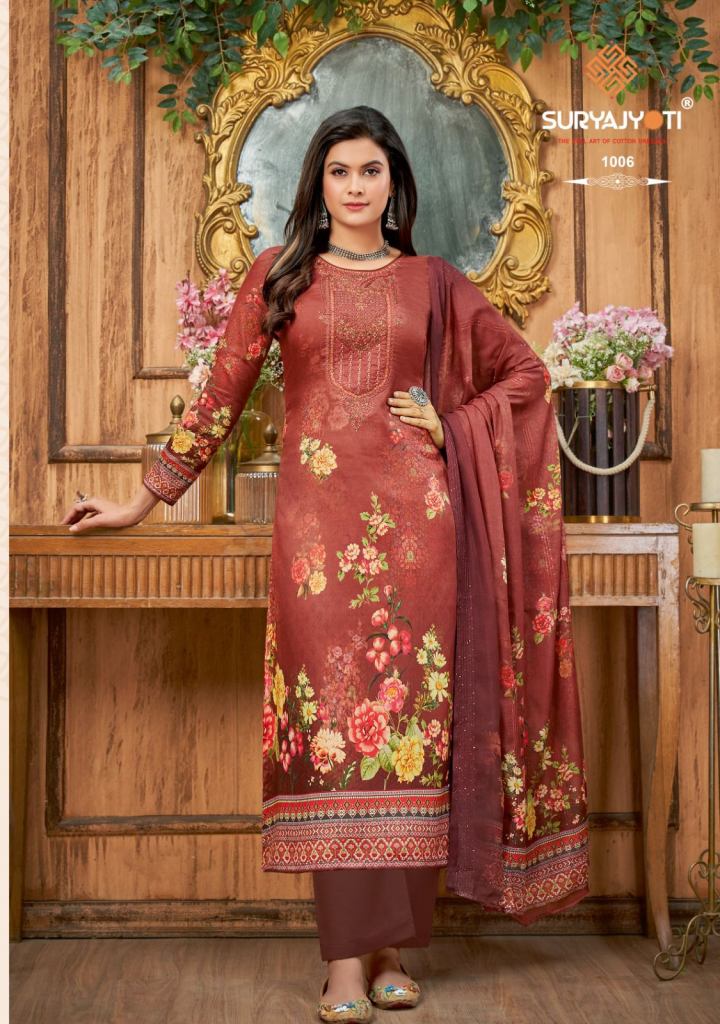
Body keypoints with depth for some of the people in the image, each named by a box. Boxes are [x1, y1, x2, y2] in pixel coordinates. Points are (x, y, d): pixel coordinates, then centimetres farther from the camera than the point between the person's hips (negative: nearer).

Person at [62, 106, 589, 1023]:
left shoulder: (434, 283, 13)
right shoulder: (279, 275, 11)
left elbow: (523, 370, 19)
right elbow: (222, 395, 11)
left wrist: (452, 428, 5)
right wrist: (145, 498, 10)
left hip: (414, 516, 1)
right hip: (319, 517, -1)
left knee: (410, 714, -1)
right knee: (332, 717, -6)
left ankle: (394, 949, 9)